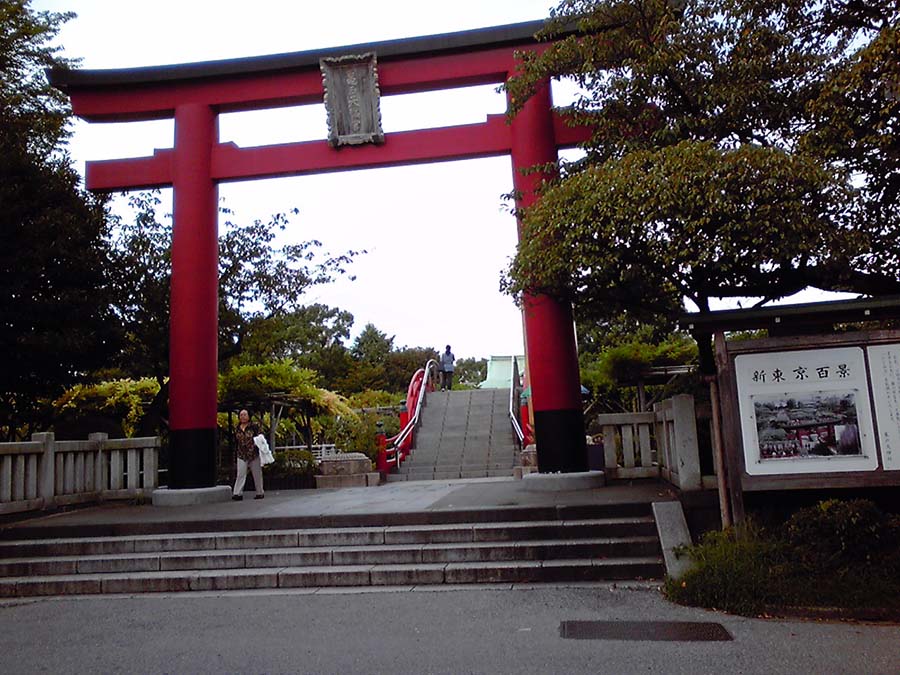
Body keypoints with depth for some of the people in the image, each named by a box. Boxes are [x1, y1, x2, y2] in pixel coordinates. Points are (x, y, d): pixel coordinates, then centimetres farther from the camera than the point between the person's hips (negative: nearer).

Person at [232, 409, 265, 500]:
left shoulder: (253, 427, -3)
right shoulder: (237, 429, 8)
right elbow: (235, 442, 15)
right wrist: (236, 451, 14)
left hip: (254, 455, -2)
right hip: (242, 455, 3)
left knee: (257, 474, 6)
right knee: (241, 474, -6)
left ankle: (260, 493, 17)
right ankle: (237, 493, -7)